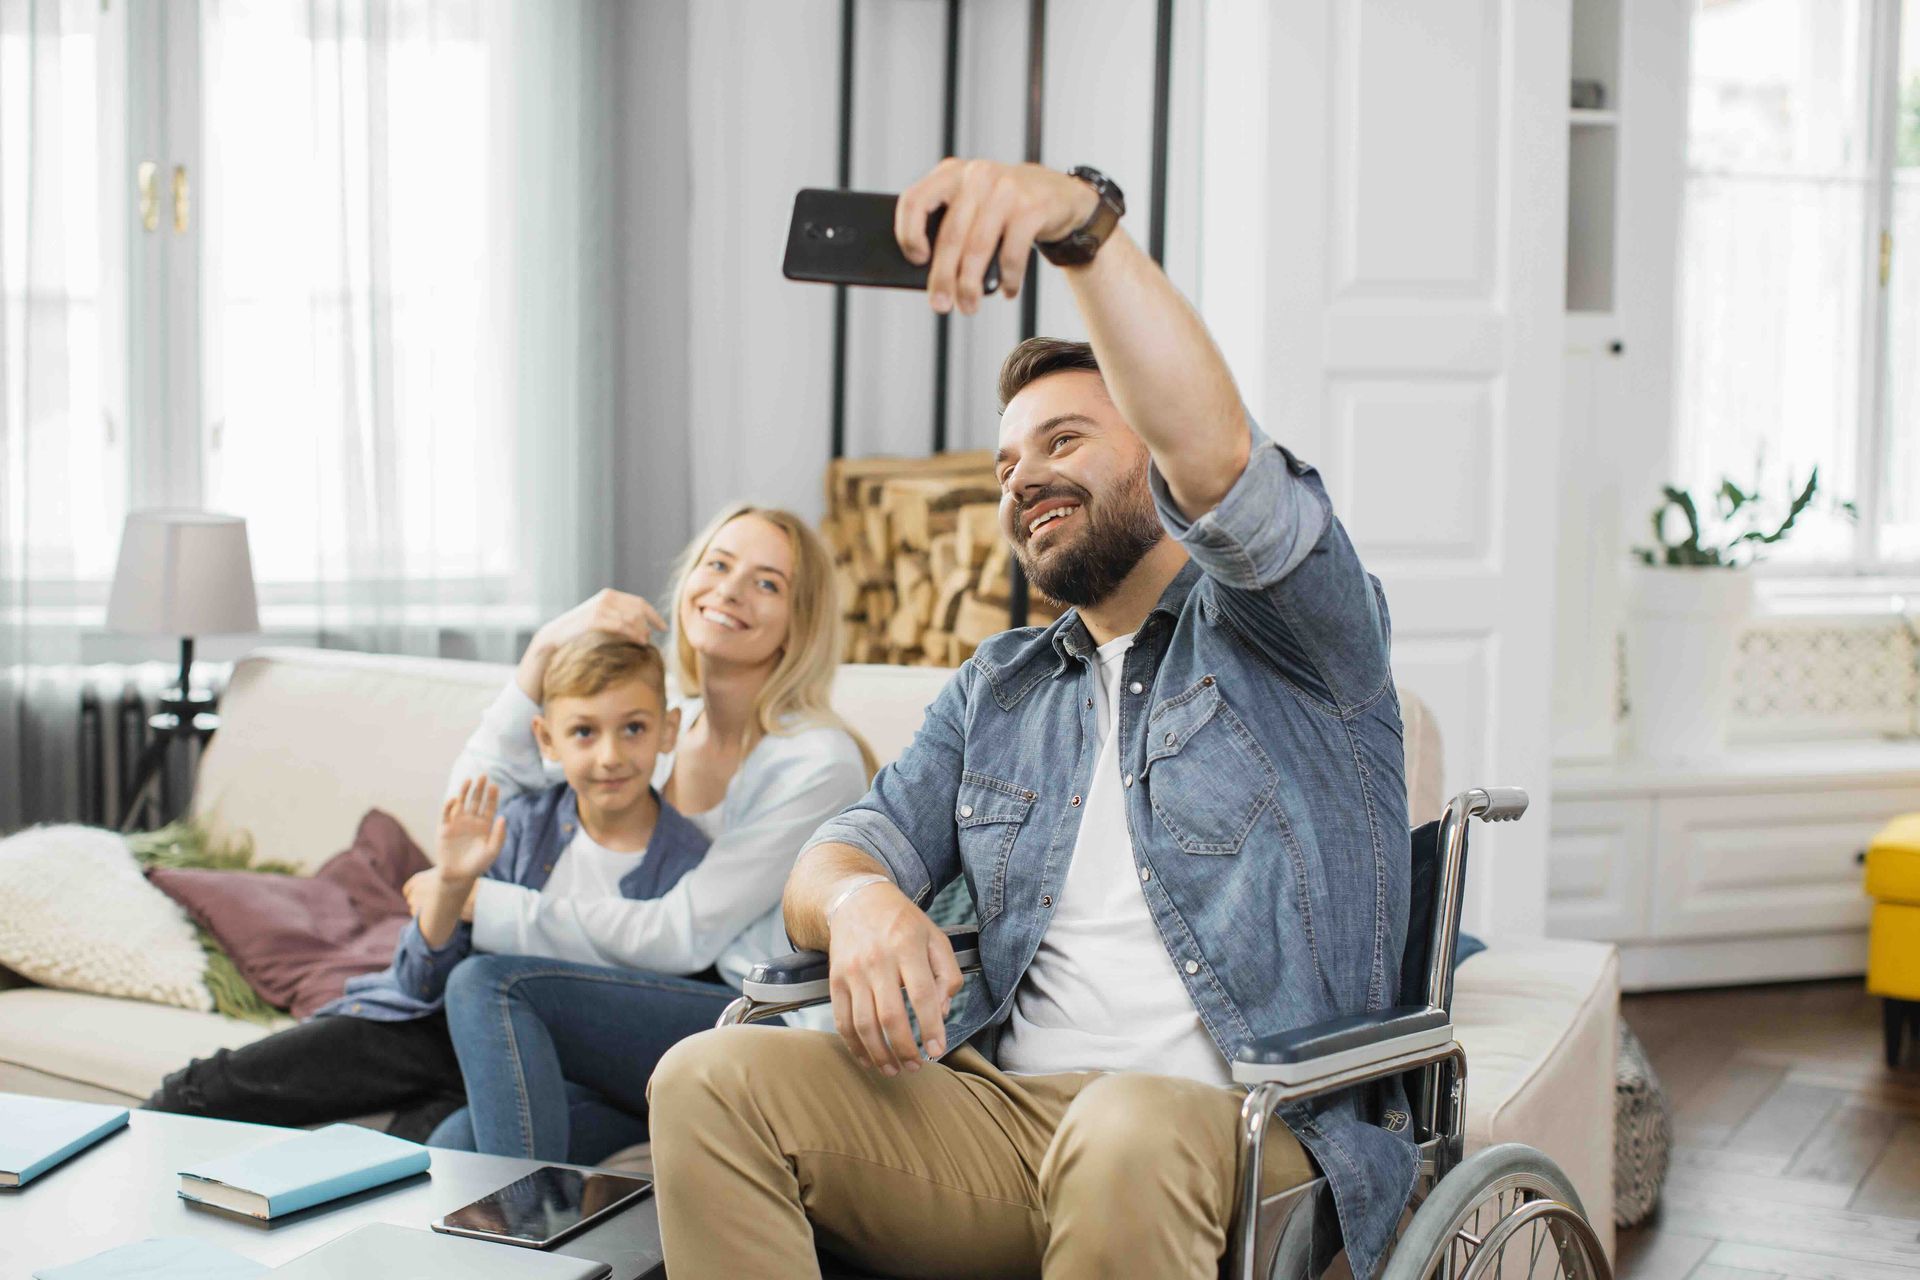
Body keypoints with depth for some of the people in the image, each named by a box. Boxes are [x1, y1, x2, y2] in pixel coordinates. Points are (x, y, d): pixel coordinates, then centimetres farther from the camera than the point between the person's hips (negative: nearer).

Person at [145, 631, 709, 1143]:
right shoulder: (519, 823, -4)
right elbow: (424, 982, -4)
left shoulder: (686, 862, -10)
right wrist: (451, 885, -24)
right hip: (445, 1021, 2)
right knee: (212, 1088, -6)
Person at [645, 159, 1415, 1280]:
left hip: (1240, 1132, -5)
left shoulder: (1289, 634, 6)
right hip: (1000, 1113, 5)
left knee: (1125, 1135, -41)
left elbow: (1214, 452, -16)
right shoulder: (997, 691, 25)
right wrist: (857, 899, -13)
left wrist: (1083, 217, -29)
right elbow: (854, 847, 14)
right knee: (710, 1081, -19)